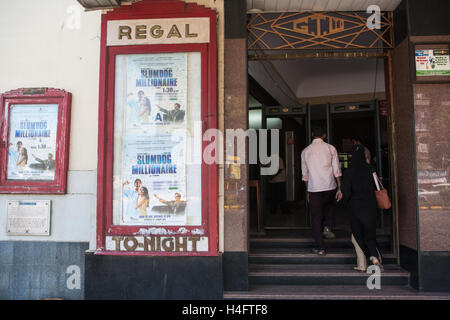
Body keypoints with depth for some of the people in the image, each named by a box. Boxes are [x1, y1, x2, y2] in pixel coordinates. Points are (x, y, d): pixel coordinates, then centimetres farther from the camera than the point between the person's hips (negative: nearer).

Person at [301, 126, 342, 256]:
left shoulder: (305, 151, 5)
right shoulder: (330, 148, 1)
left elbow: (305, 174, 9)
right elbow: (336, 170, -1)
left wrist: (307, 191, 17)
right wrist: (340, 188, 4)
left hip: (313, 188, 0)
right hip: (330, 187, 0)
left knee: (316, 217, 7)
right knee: (329, 206, 32)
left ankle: (320, 248, 9)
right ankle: (327, 227, 12)